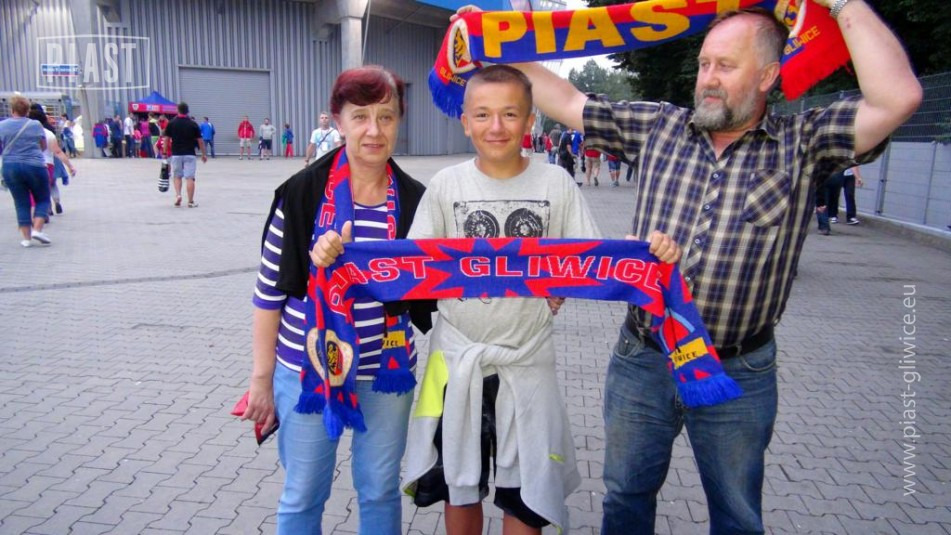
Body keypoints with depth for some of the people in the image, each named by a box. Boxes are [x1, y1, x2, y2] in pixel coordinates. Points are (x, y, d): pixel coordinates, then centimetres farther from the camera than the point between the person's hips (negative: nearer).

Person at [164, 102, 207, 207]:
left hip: (176, 154, 1)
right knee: (190, 178, -1)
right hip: (190, 154, -1)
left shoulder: (171, 123, 0)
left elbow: (167, 139, 1)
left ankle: (178, 195, -3)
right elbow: (200, 141, -1)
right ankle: (191, 201, -1)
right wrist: (204, 154, 8)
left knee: (176, 176, 16)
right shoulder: (193, 124, -2)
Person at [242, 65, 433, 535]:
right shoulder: (300, 194, -10)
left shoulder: (414, 200, -4)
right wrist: (262, 377, -2)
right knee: (302, 495, 14)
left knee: (381, 490, 18)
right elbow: (269, 292, -5)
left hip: (387, 371, 2)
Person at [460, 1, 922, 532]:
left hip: (740, 376, -1)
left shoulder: (803, 144, -5)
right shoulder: (659, 126, 1)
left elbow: (898, 98, -20)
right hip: (639, 363, 2)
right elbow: (565, 101, 5)